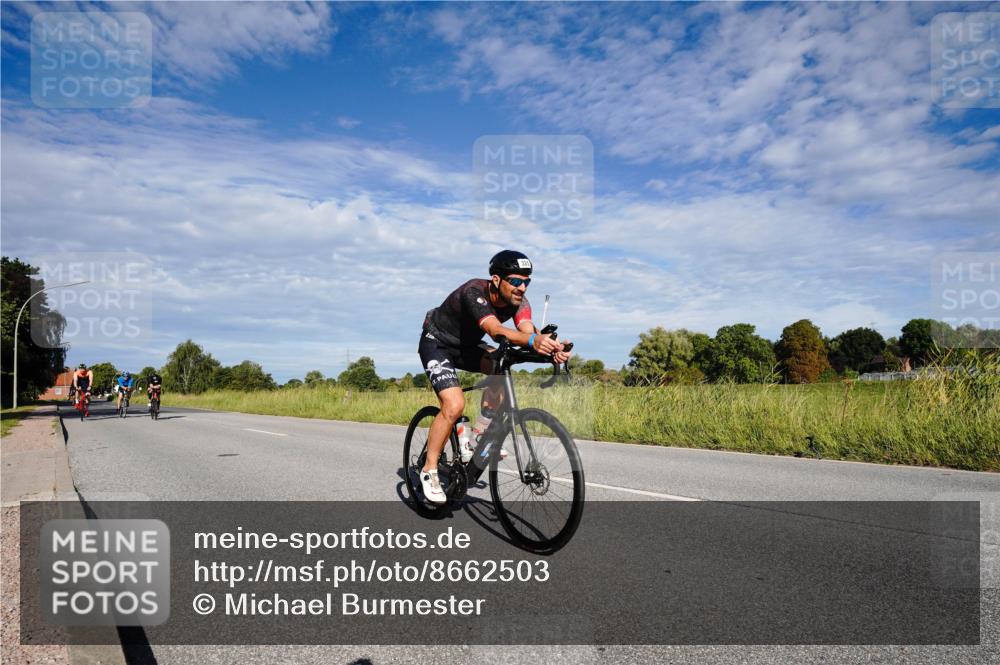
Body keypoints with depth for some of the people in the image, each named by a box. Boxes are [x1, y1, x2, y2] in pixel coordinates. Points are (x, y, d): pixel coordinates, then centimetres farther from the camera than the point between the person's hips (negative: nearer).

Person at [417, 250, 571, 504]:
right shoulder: (474, 292, -34)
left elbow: (527, 330, -34)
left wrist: (551, 348, -56)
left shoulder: (518, 301, -16)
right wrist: (533, 340, -69)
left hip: (466, 345, 6)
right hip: (437, 343, -6)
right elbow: (496, 330, -51)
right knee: (455, 405, -23)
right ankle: (429, 471, -7)